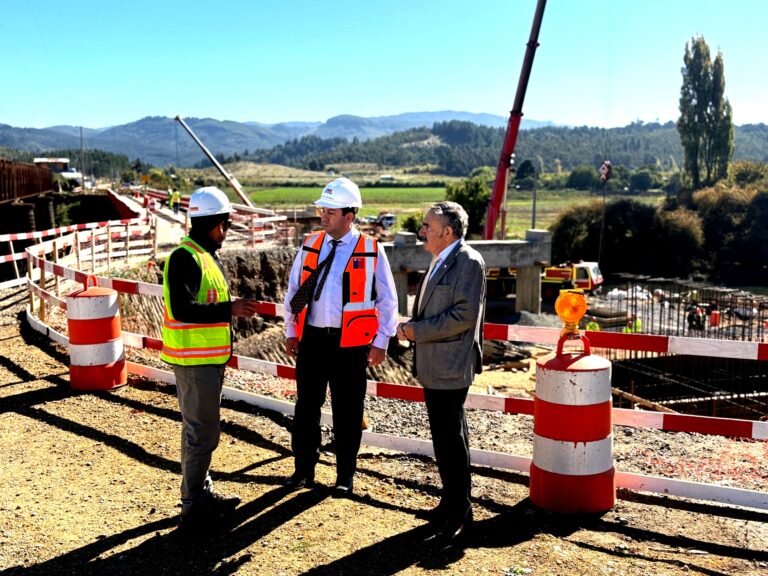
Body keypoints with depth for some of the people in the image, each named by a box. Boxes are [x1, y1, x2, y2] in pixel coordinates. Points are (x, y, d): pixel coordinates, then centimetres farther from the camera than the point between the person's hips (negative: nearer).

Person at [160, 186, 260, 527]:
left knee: (199, 429, 18)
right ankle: (193, 506, 7)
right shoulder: (186, 257, -18)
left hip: (208, 358, 10)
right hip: (194, 361, -10)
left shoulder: (206, 255, 15)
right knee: (203, 432, -4)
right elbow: (182, 309, -27)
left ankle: (202, 493, 31)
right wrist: (229, 310, -27)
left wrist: (232, 308, 12)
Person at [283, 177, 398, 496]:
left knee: (347, 412, 8)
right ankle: (303, 470, 25)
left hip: (350, 343, -3)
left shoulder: (371, 251, -6)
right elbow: (293, 291, 12)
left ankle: (345, 476, 23)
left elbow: (387, 300, -1)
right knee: (306, 407, 10)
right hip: (311, 338, 3)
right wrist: (291, 332, 10)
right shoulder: (310, 245, 5)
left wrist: (380, 342, -3)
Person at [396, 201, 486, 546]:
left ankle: (459, 513, 9)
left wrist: (417, 331, -18)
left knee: (449, 438, -4)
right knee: (447, 435, 18)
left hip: (449, 368, -10)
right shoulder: (440, 261, 15)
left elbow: (465, 315, -22)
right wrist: (411, 325, 7)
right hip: (433, 366, 10)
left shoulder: (468, 261, -14)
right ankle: (453, 502, 31)